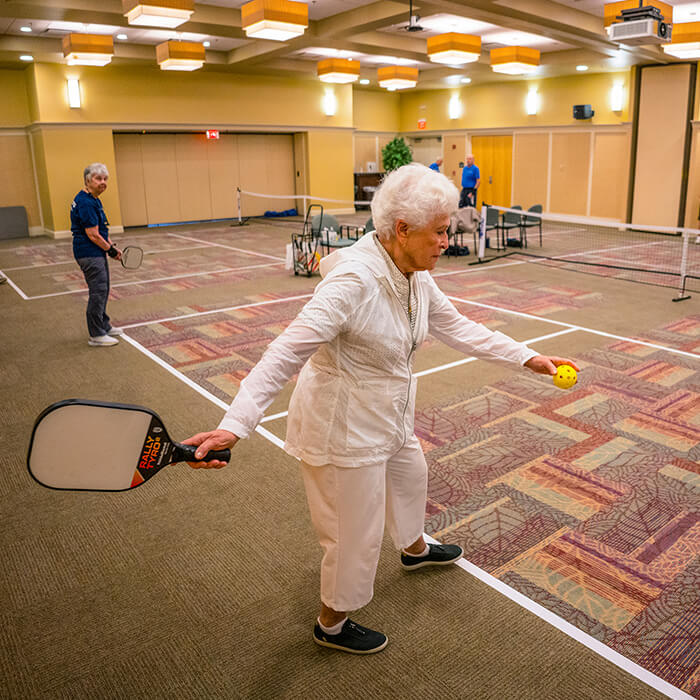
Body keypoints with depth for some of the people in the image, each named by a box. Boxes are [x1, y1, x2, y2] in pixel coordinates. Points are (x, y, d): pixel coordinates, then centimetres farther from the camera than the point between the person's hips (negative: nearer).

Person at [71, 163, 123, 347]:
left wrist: (112, 246, 7)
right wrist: (111, 249, -9)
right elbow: (93, 235, -22)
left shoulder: (93, 200, 13)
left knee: (102, 290, 19)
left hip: (97, 253, 11)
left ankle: (104, 326, 32)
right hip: (89, 254, -11)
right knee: (98, 292, -7)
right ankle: (96, 335, 1)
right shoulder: (86, 203, -20)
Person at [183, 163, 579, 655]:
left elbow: (458, 328, 9)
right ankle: (332, 624, 38)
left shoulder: (416, 277, -4)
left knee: (411, 476, 33)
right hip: (344, 425, -9)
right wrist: (235, 425, -44)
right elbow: (287, 354, -36)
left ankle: (414, 549, 67)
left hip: (388, 414, 9)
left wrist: (527, 358, 6)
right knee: (356, 532, 8)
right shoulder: (354, 279, -32)